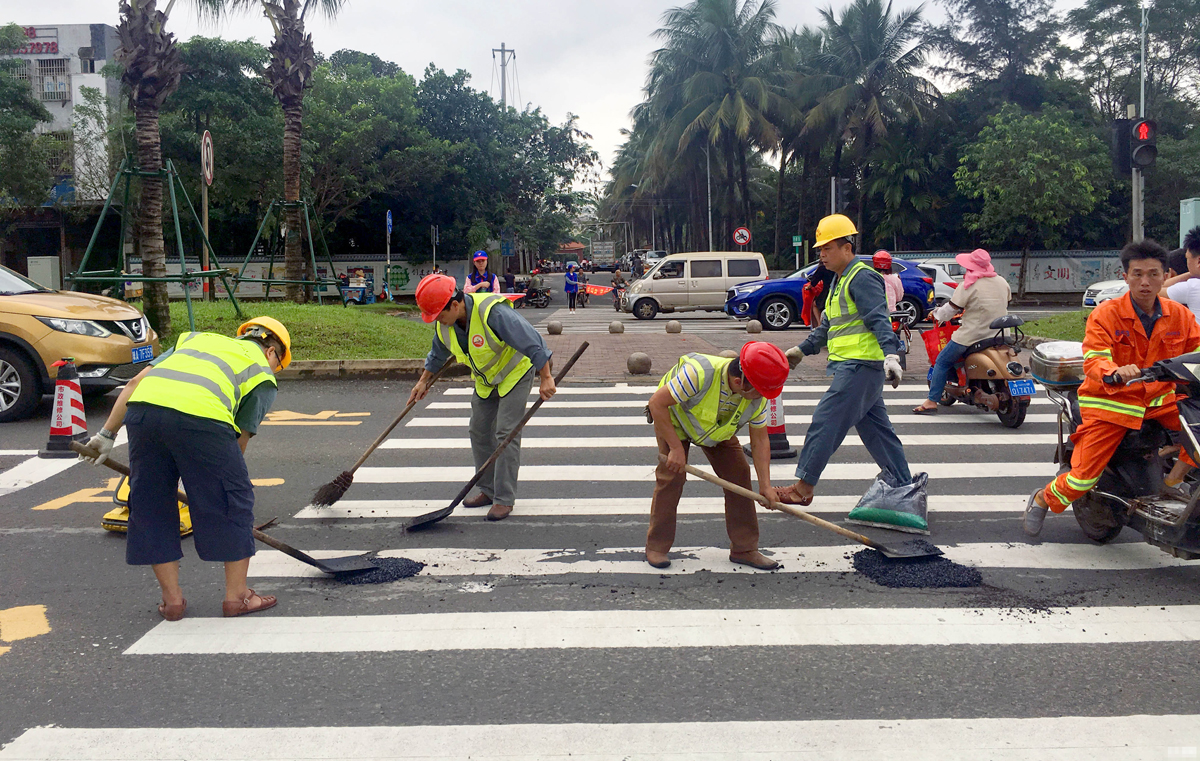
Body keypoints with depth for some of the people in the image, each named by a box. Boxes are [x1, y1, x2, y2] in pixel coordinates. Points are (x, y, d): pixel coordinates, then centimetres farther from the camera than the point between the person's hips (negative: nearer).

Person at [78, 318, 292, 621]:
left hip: (143, 405, 5)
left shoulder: (196, 338, 37)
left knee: (150, 504, 19)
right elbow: (240, 439, 19)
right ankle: (237, 596, 23)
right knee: (232, 500, 13)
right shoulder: (263, 373, 24)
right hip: (200, 415, -4)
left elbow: (136, 382, 27)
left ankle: (172, 598, 28)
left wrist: (108, 433, 29)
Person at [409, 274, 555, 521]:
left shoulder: (493, 312, -34)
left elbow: (531, 341, -32)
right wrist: (424, 381, 22)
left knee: (506, 434, -12)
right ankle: (488, 490, 21)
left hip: (515, 373, -7)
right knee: (479, 433, 8)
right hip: (485, 380, 8)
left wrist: (546, 378, -32)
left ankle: (504, 499, -5)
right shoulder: (445, 324, -9)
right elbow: (438, 353, 14)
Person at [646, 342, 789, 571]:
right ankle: (656, 547, 1)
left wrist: (765, 485, -18)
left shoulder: (758, 397, -25)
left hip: (719, 429, 5)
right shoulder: (699, 373, -43)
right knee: (671, 475, -15)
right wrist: (676, 448, -35)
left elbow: (760, 439, -12)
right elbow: (657, 403, -35)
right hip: (672, 419, -4)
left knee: (738, 474, -5)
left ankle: (744, 548, 6)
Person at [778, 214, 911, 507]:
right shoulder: (841, 280, 21)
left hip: (860, 366, -10)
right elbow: (828, 325, 30)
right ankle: (904, 486, 19)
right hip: (854, 367, 10)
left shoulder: (862, 278, -11)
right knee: (876, 429, 13)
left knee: (825, 422, -7)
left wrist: (891, 353, -34)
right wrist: (802, 349, 32)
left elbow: (879, 319, -23)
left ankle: (803, 487, -1)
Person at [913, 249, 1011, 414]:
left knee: (942, 362, 6)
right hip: (999, 336, 7)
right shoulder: (1002, 282, 6)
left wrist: (936, 314, 9)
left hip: (972, 336, -6)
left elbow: (950, 309, -9)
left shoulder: (968, 285, -12)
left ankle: (932, 401, 2)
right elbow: (1007, 302, 21)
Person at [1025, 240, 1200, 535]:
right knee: (1083, 478, -11)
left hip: (1160, 399, 5)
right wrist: (1116, 372, -44)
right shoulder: (1105, 314, -11)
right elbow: (1093, 361, -22)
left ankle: (1173, 480, 4)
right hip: (1111, 403, -4)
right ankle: (1042, 499, 21)